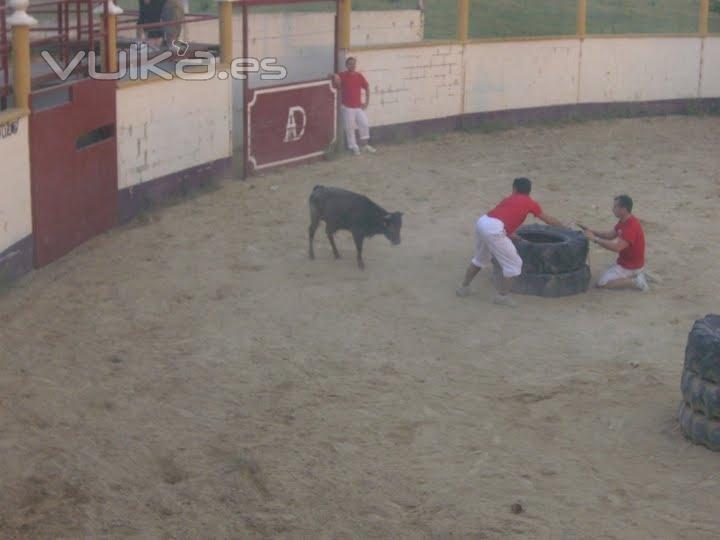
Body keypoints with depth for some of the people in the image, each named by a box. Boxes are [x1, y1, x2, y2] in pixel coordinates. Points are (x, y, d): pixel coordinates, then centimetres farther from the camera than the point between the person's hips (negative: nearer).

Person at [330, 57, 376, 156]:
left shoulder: (359, 76, 2)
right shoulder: (342, 75, -7)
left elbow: (367, 87, 11)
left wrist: (367, 102, 7)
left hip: (358, 106, 3)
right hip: (347, 107, -3)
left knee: (365, 124, 4)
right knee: (349, 128, 0)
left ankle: (364, 144, 22)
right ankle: (354, 147, 12)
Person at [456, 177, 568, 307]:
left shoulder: (508, 199, 30)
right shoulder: (530, 202, 14)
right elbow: (549, 220, 26)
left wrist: (516, 237, 53)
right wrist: (565, 228, 41)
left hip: (481, 222, 7)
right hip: (493, 230, -7)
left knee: (481, 259, 31)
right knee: (514, 263, 7)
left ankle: (464, 287, 38)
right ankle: (503, 295, 11)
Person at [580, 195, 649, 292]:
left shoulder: (631, 226, -30)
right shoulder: (624, 221, 1)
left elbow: (617, 247, -37)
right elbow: (610, 235, 10)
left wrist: (595, 239, -34)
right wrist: (592, 232, -4)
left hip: (630, 266, -10)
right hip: (626, 261, 10)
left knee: (602, 283, -10)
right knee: (608, 272, 30)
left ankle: (635, 281, -10)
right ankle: (637, 275, 14)